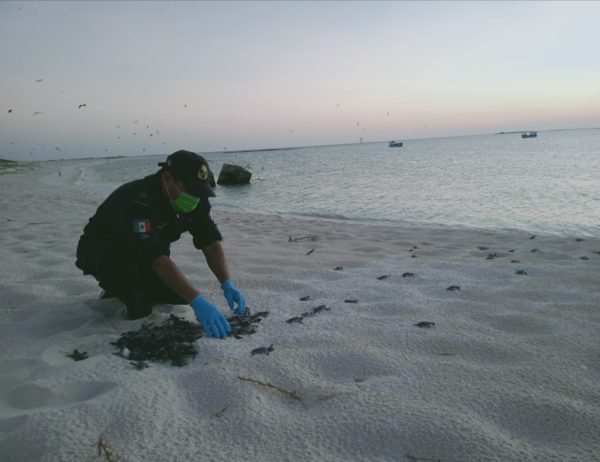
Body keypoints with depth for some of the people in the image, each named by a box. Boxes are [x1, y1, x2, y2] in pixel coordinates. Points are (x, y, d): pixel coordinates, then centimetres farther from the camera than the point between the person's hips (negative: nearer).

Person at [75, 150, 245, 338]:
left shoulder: (195, 199, -16)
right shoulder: (137, 200, -38)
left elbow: (211, 241, -16)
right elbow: (157, 258, -46)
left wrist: (227, 284, -31)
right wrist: (197, 301, -52)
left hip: (143, 259, 7)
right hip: (98, 251, -7)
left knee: (181, 292, -11)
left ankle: (122, 288, 15)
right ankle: (138, 312, -11)